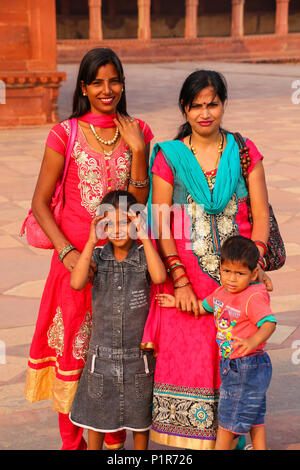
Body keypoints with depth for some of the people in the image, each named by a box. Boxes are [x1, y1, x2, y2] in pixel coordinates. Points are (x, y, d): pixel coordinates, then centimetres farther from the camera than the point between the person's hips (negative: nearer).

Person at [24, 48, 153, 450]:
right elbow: (40, 201, -2)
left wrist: (137, 150, -12)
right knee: (73, 346, 5)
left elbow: (142, 201, -1)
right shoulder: (65, 134, -4)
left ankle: (115, 440, 24)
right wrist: (67, 251, -13)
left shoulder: (138, 132, 4)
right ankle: (73, 442, 21)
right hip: (77, 255, -2)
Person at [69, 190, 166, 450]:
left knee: (139, 415, 15)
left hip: (138, 354, -1)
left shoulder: (144, 255, -8)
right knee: (96, 414, 15)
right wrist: (91, 242, -22)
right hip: (102, 354, 1)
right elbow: (77, 283, -22)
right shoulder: (98, 256, -4)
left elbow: (159, 277, -29)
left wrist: (144, 237, -27)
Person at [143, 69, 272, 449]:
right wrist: (179, 280, -12)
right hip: (186, 272, 0)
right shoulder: (168, 157, 3)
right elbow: (161, 227, -1)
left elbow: (261, 215, 4)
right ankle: (191, 437, 12)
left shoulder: (244, 152, 6)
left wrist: (253, 262, -12)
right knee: (185, 354, -2)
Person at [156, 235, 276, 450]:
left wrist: (253, 341, -52)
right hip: (231, 366, 9)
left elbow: (269, 323, -35)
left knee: (228, 419, 3)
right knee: (254, 419, 18)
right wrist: (177, 302, 24)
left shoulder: (254, 297, -21)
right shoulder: (222, 291, 5)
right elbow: (203, 307, 24)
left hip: (248, 367, -9)